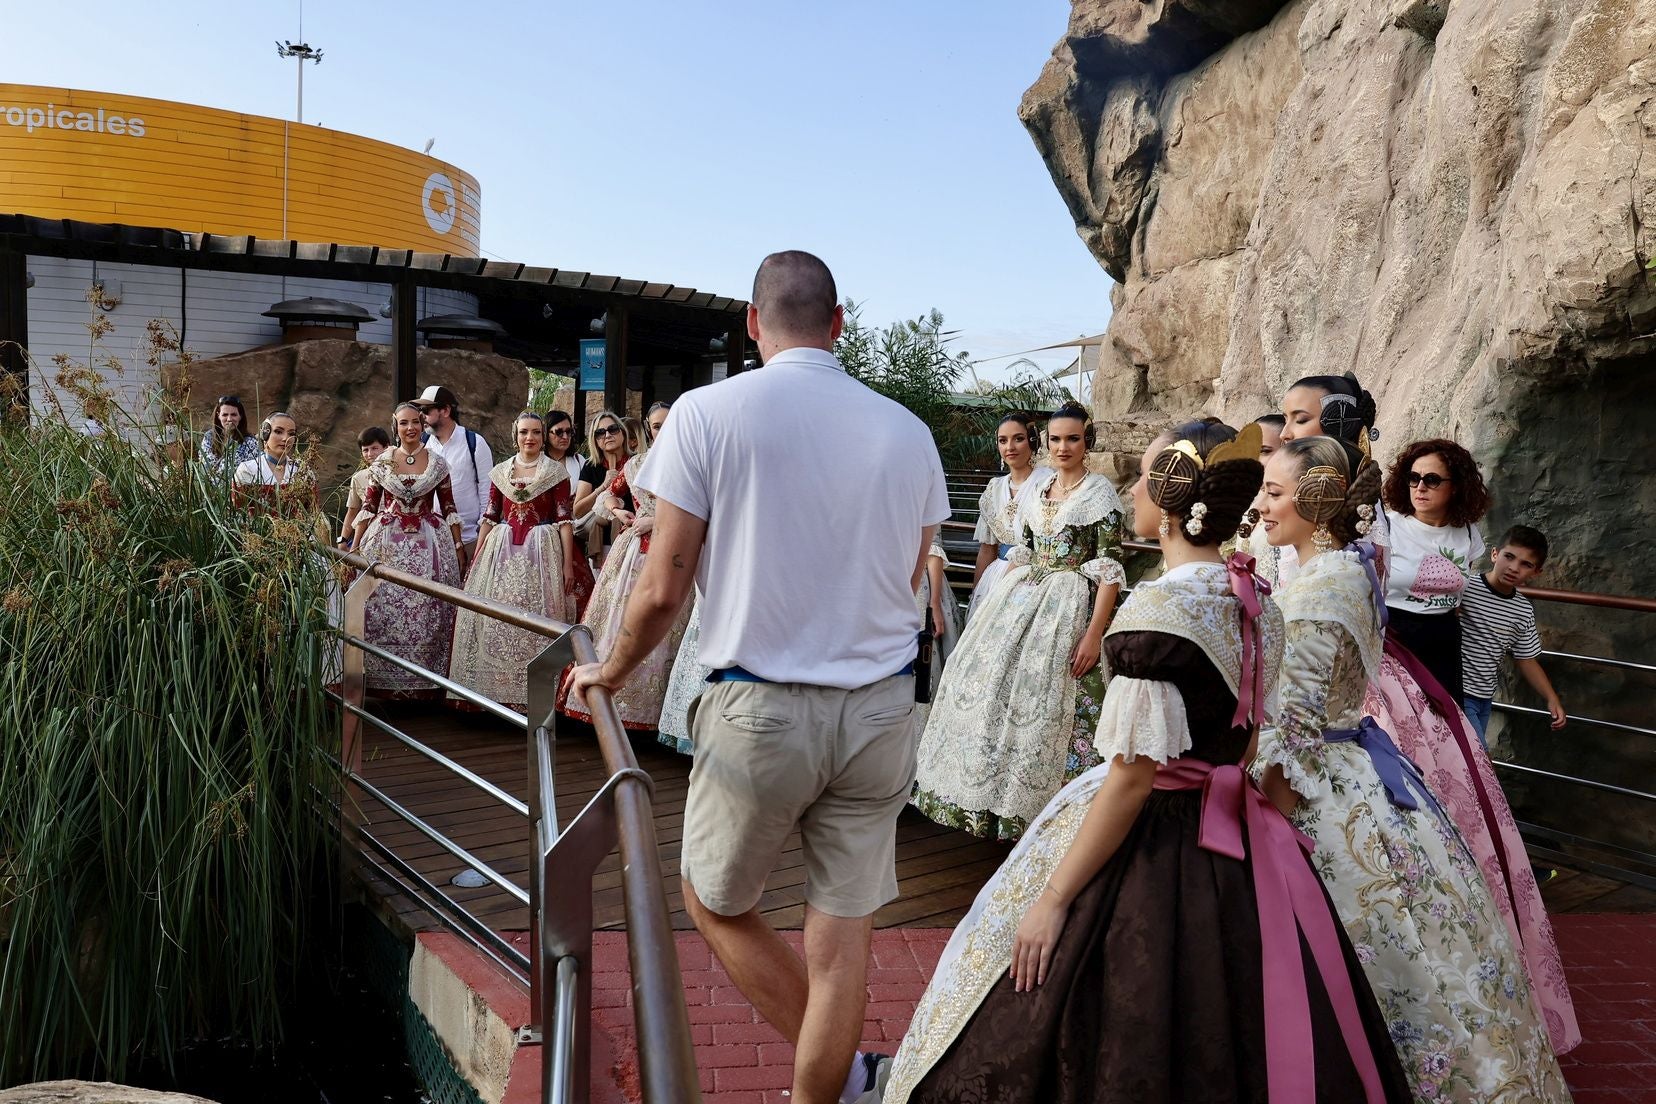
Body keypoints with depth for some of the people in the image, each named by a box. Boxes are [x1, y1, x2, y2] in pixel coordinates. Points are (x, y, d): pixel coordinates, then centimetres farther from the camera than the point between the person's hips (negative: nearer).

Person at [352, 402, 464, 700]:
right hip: (388, 543, 0)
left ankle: (425, 681, 10)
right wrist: (355, 547, 2)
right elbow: (368, 507, 5)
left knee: (426, 612, -1)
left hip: (429, 543, 0)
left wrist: (459, 546, 4)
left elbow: (448, 508, 7)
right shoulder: (382, 462, 4)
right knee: (384, 610, -1)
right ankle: (384, 678, 11)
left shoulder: (437, 462, 4)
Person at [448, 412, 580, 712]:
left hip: (542, 552, -3)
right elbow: (489, 516, 12)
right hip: (502, 551, 4)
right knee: (496, 621, 2)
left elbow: (565, 519, -3)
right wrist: (476, 558, 8)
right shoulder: (500, 472, 11)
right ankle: (497, 689, 12)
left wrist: (568, 564, -8)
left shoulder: (557, 471, 1)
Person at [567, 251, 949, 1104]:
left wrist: (610, 673, 10)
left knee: (715, 904, 19)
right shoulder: (907, 431, 3)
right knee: (841, 929, 13)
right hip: (881, 710, 4)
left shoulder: (708, 413, -8)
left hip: (760, 710, -3)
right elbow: (907, 579, 10)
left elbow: (664, 589, -8)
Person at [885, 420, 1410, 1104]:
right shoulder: (1257, 602, 3)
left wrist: (1053, 898, -17)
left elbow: (1132, 778, -23)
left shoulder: (1160, 607, -22)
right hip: (1234, 849, 8)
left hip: (1148, 846, -8)